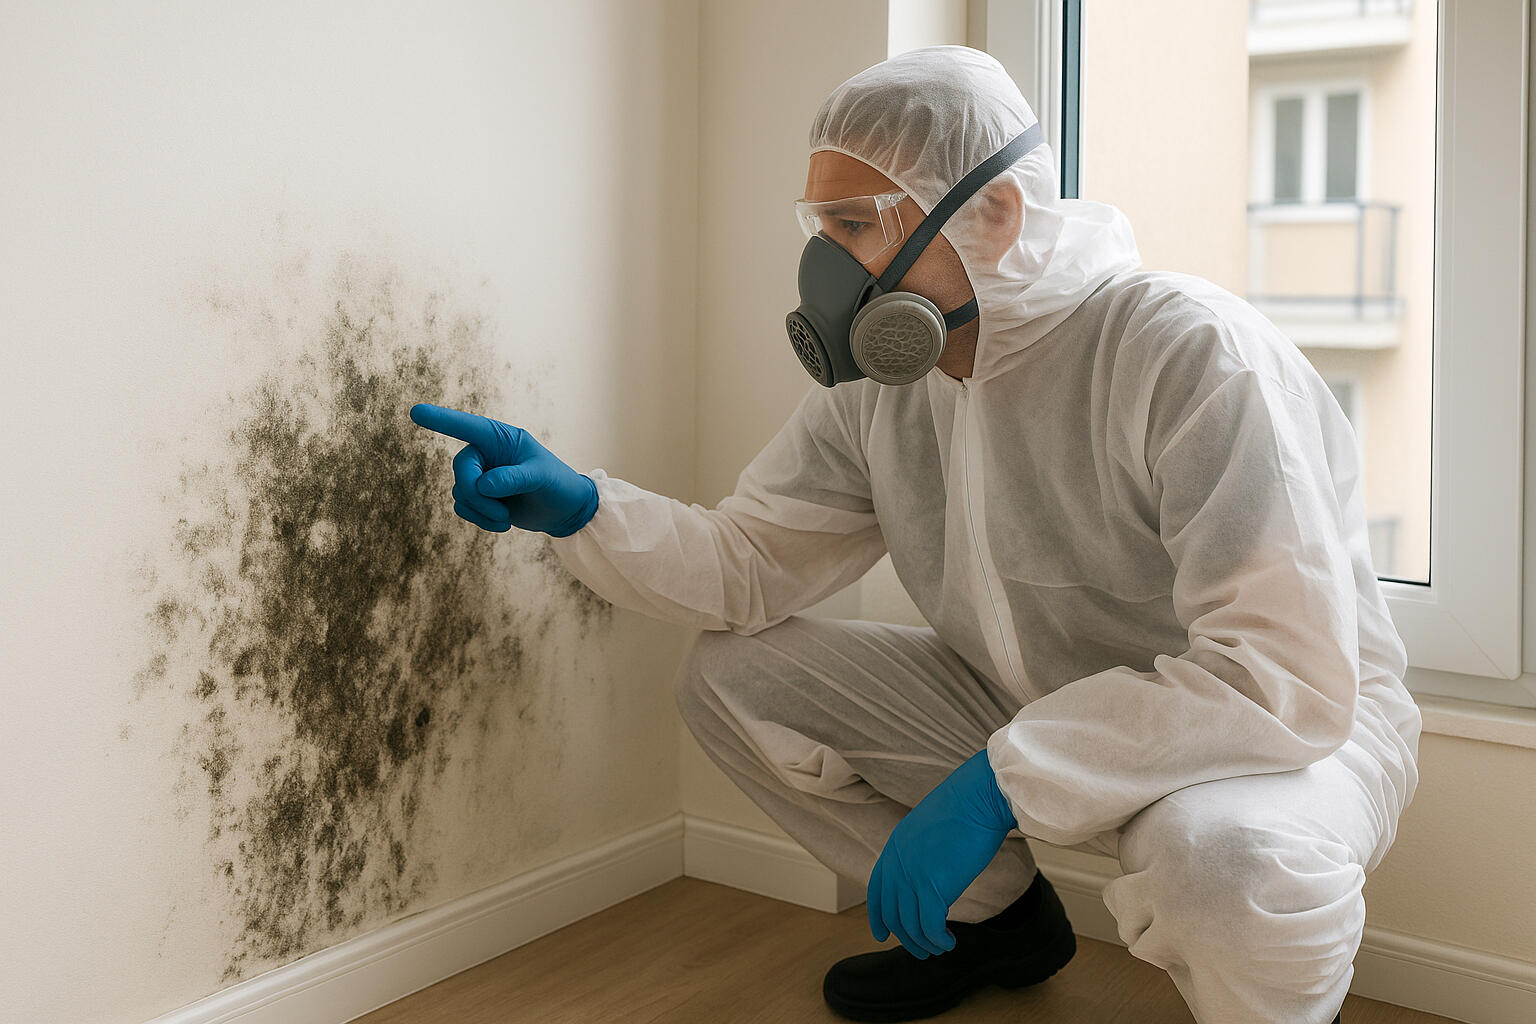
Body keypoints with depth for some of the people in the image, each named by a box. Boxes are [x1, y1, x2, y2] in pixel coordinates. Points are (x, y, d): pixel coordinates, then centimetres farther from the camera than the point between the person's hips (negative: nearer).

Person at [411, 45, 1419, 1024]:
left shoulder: (1193, 355, -29)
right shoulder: (879, 386, -6)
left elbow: (1292, 678, -35)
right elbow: (749, 563, 0)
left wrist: (999, 779, -38)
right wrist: (578, 506, -18)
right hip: (1033, 713, 6)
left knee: (1218, 848, -42)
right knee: (730, 674, -2)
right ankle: (995, 918, 15)